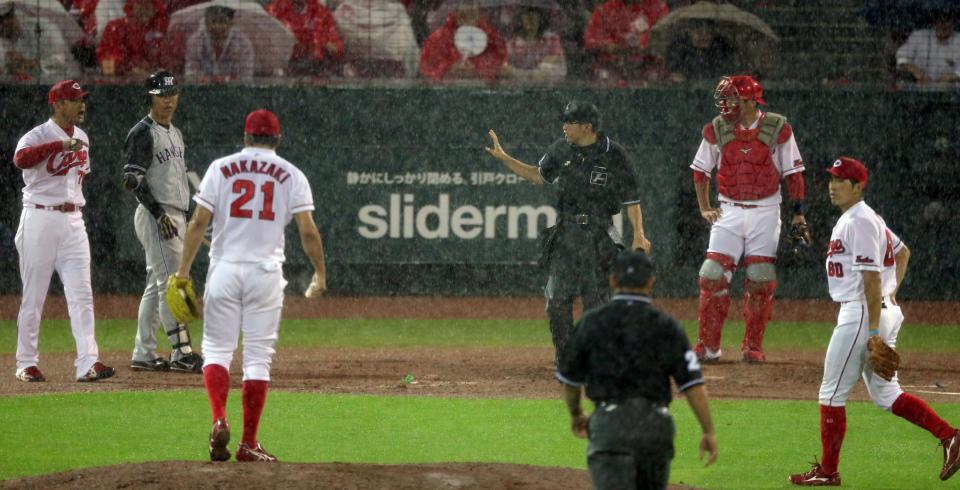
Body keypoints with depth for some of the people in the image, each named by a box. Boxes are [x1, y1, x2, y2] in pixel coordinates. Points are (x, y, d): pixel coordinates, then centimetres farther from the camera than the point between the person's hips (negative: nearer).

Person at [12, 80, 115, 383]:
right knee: (33, 296, 1)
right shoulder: (39, 136, -9)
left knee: (81, 295, -5)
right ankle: (27, 363, 10)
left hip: (73, 221, 6)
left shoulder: (82, 139, 13)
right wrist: (62, 145, -35)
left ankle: (88, 363, -10)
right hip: (40, 219, -6)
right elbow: (21, 159, -32)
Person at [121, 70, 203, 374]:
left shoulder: (175, 133, 19)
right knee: (171, 283, -13)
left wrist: (184, 218, 19)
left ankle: (144, 354, 13)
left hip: (175, 216, 9)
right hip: (156, 216, -9)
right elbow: (132, 179, -17)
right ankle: (182, 353, -17)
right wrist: (159, 214, -21)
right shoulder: (143, 133, -10)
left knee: (157, 285, 10)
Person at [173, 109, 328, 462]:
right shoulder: (291, 175, 4)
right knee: (258, 357, 4)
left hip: (224, 270, 0)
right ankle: (248, 444, 3)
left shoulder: (221, 168, 4)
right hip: (266, 272, 0)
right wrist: (320, 272, 10)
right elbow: (307, 230, -3)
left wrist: (184, 270, 1)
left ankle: (219, 420, -16)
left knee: (217, 349, 8)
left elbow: (199, 222, -3)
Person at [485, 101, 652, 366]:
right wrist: (503, 158, 14)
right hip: (565, 233, 4)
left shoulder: (614, 155, -8)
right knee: (557, 300, 0)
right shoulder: (562, 149, 5)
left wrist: (638, 235, -18)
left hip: (598, 236, -4)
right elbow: (538, 175, 21)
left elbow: (631, 200, -7)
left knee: (596, 299, -2)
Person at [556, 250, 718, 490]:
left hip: (609, 423, -2)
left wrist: (575, 414, 33)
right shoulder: (665, 326, 2)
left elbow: (570, 379, 14)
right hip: (655, 425, 2)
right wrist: (709, 432, 3)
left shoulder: (591, 323, 5)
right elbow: (692, 383, -3)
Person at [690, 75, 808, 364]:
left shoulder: (778, 128, -5)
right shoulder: (716, 129, 0)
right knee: (713, 276, -7)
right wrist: (704, 208, 5)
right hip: (729, 212, 1)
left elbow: (793, 172, 1)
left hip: (765, 212, -1)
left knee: (761, 280, -2)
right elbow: (700, 169, 12)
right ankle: (707, 347, -1)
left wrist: (798, 214, -2)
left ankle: (753, 347, 9)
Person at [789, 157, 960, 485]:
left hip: (861, 314, -10)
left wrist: (874, 331, -23)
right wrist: (893, 290, 17)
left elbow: (872, 277, -21)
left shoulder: (859, 222, -15)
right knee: (886, 394, 12)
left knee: (832, 393, -3)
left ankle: (827, 471, 2)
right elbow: (902, 252, 30)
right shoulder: (864, 218, 17)